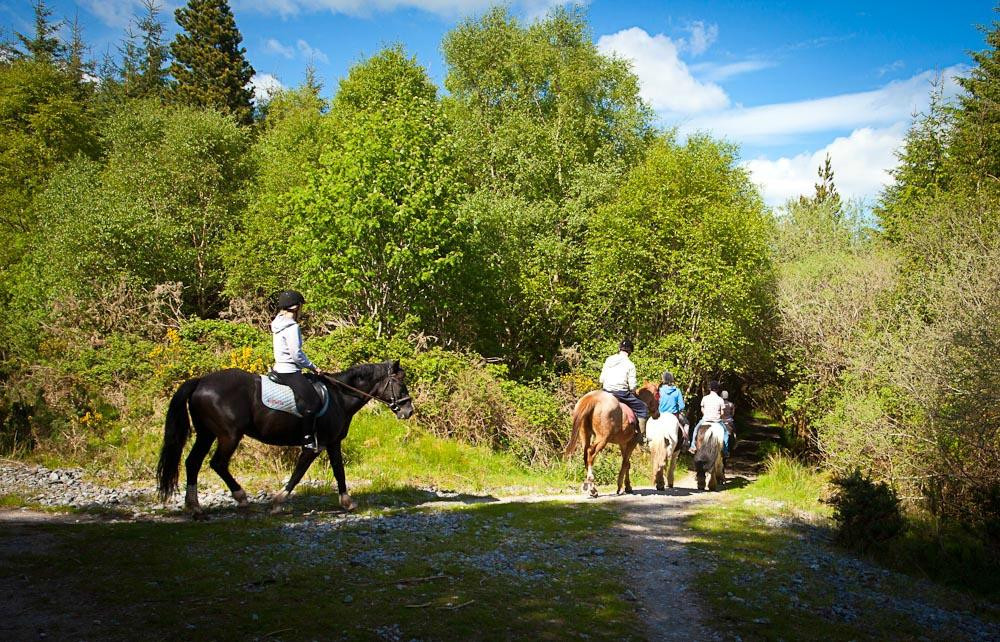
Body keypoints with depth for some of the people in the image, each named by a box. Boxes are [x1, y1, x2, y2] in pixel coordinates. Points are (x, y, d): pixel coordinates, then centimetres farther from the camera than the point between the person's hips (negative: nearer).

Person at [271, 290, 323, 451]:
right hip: (289, 371, -11)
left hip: (280, 369, 11)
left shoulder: (279, 324, 14)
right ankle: (308, 437, -18)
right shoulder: (292, 326, -15)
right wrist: (312, 366, -6)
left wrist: (309, 366, 19)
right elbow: (296, 354, -19)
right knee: (312, 400, -16)